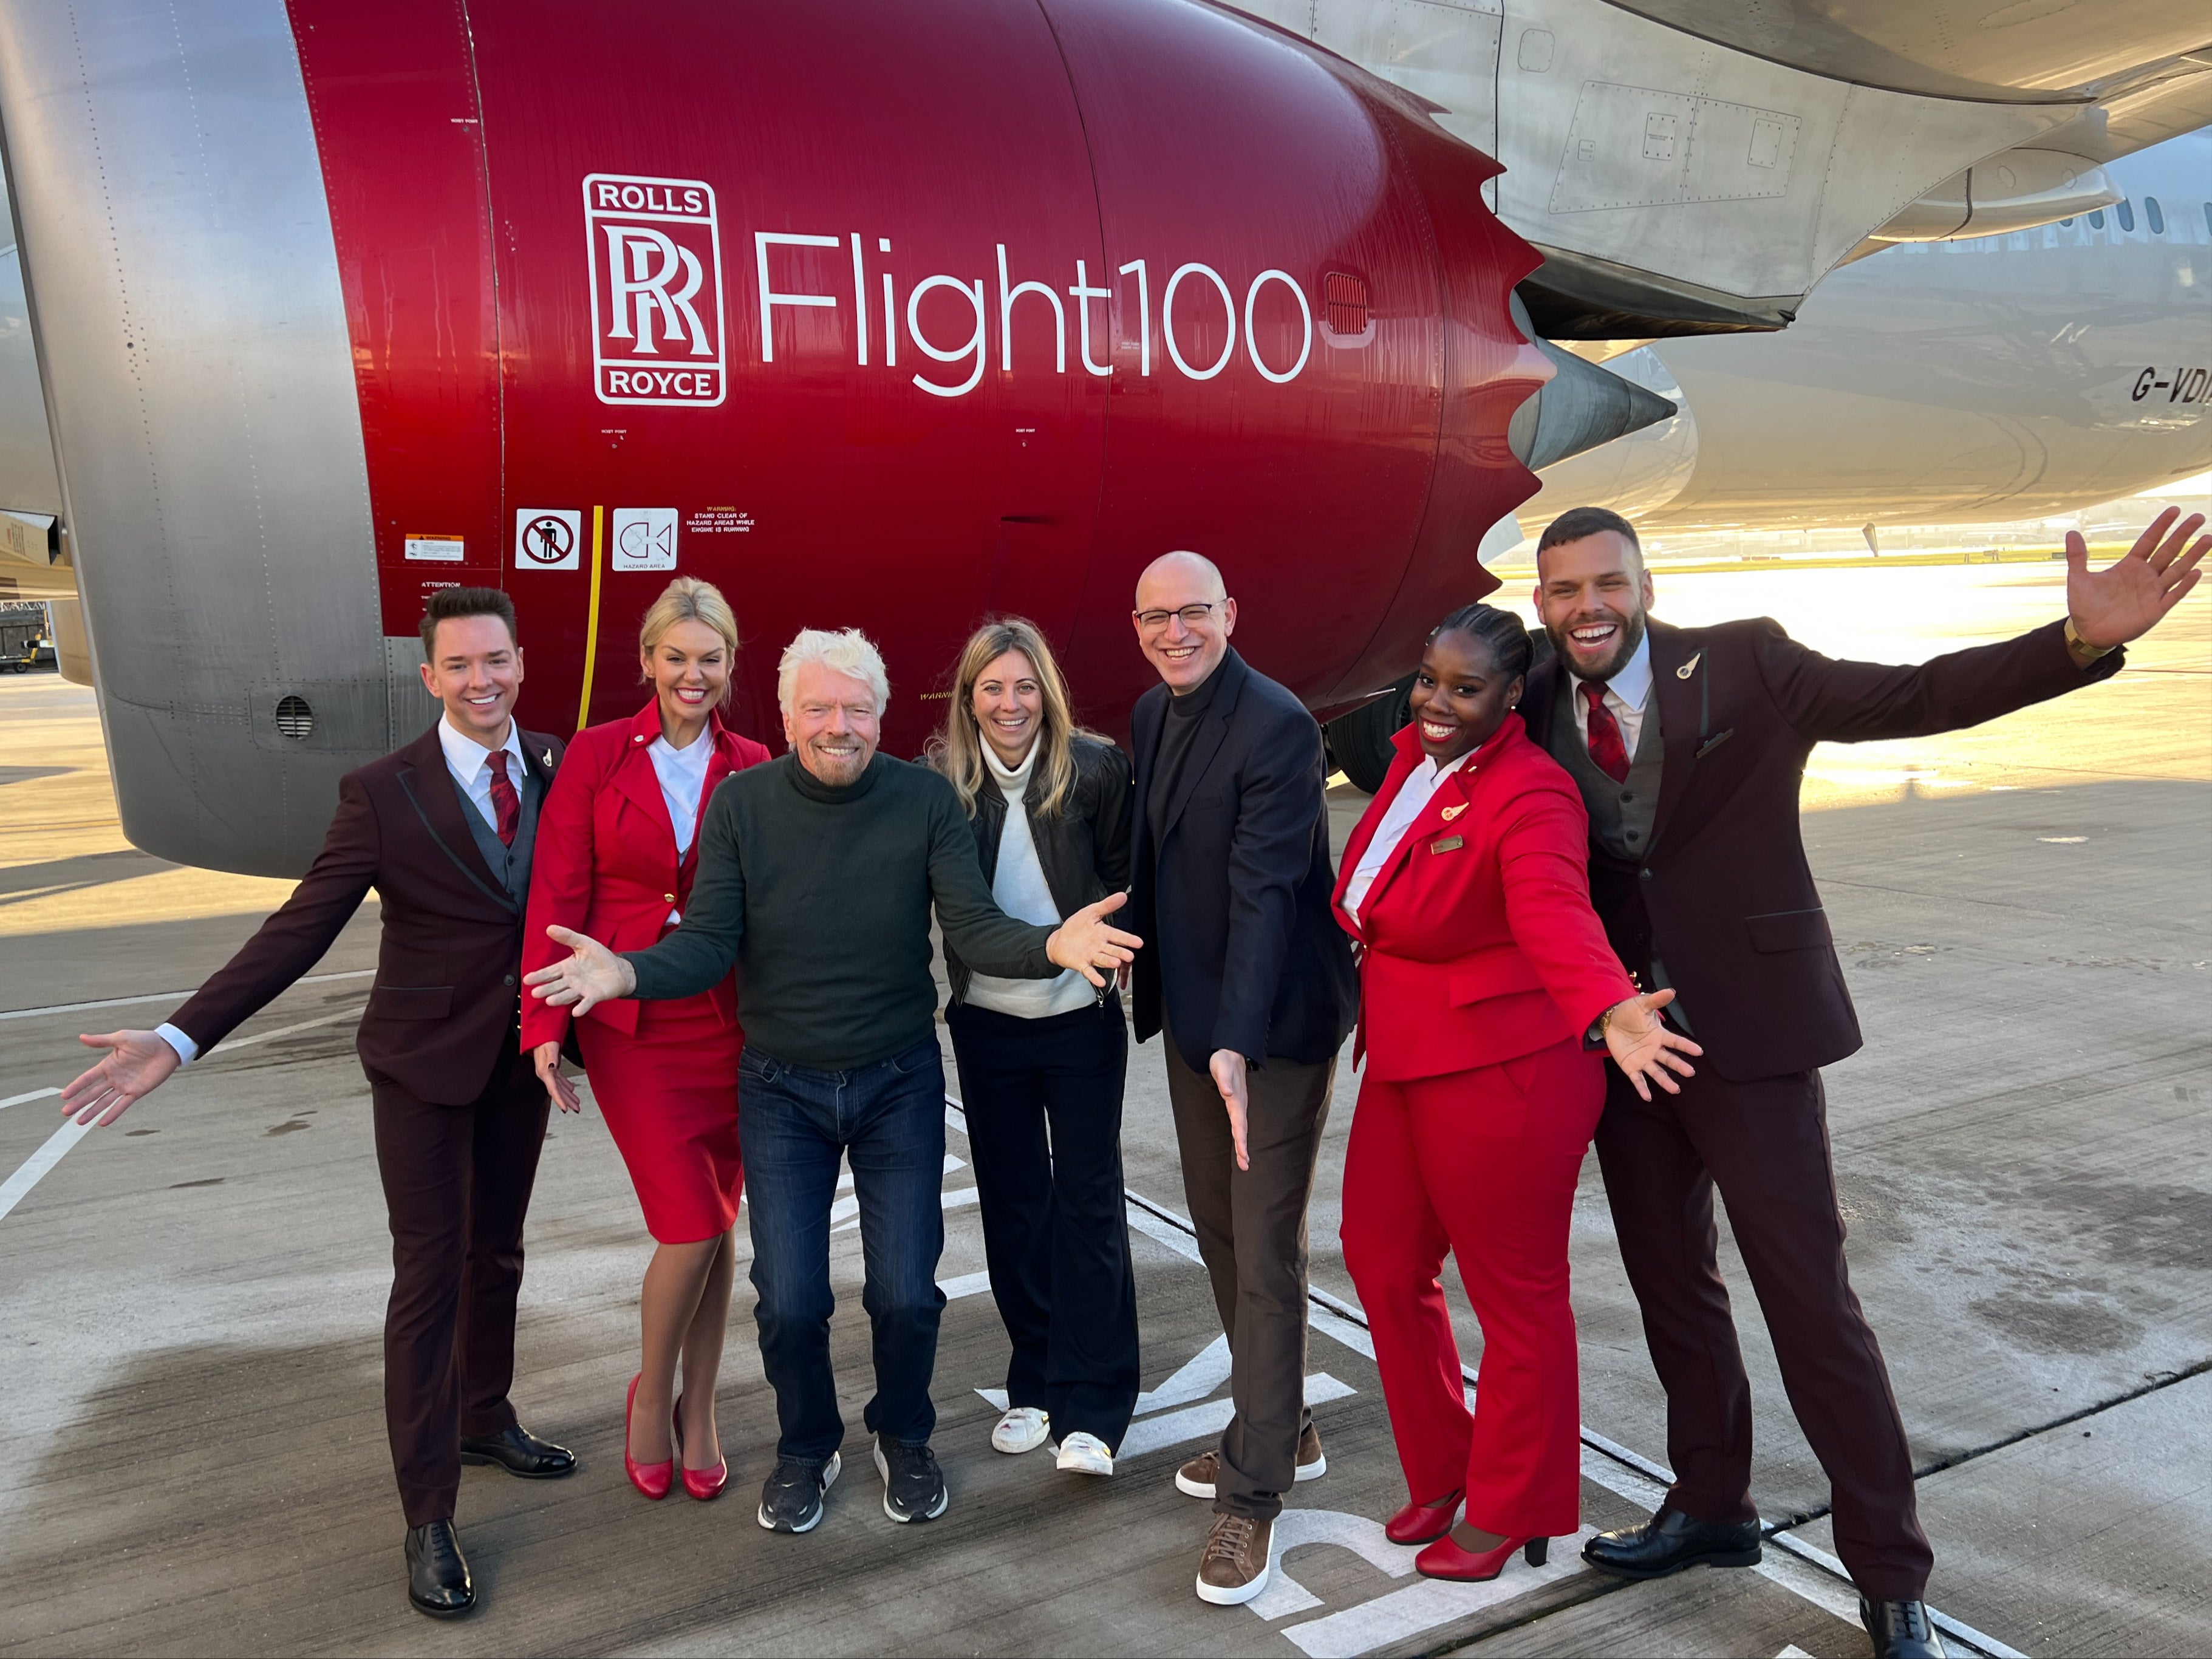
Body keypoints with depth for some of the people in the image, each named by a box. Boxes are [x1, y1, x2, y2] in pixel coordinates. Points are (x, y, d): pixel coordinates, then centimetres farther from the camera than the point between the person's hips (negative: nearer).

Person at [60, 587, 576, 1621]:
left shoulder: (559, 766, -3)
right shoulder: (382, 793, -14)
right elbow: (297, 932, -15)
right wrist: (176, 1041, -21)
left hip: (523, 1055, 4)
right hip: (424, 1062, -4)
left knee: (495, 1252, 20)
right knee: (429, 1273, 1)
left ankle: (483, 1418, 43)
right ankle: (427, 1514, 12)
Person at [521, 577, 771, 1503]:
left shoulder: (750, 767, 3)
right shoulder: (597, 756, -2)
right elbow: (558, 895, -3)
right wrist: (545, 1023, -7)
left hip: (727, 1019, 2)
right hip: (630, 1021, -2)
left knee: (716, 1224, 10)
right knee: (691, 1227, -6)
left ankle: (698, 1411, 29)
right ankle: (650, 1397, 22)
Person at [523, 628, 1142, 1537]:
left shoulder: (926, 799, -10)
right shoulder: (740, 803, -8)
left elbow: (974, 929, -15)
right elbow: (709, 944, -10)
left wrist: (1051, 945, -36)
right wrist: (626, 972, -31)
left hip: (898, 1080, 0)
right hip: (781, 1086, 0)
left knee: (907, 1293, 2)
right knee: (789, 1302, 1)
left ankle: (903, 1436, 34)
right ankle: (805, 1448, 32)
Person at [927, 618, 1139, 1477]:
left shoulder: (1096, 768, -8)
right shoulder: (941, 780, -4)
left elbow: (1122, 877, 1)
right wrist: (939, 987, -4)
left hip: (1081, 1019, -2)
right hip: (987, 1022, 2)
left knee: (1088, 1202, 2)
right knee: (1011, 1202, 12)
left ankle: (1092, 1407, 12)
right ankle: (1034, 1383, 28)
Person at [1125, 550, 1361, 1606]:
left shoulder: (1276, 727, -19)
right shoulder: (1152, 715, 6)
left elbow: (1265, 888, -26)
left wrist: (1237, 1044, -33)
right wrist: (1148, 982, 12)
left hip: (1274, 1022, -8)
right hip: (1194, 1011, 9)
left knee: (1265, 1251, -2)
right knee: (1216, 1229, 17)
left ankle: (1254, 1492, 10)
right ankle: (1280, 1432, 35)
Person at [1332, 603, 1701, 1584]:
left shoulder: (1530, 793, -19)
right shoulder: (1413, 757, 7)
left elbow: (1552, 909, -38)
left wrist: (1609, 1008, -55)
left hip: (1501, 1074, -9)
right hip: (1404, 1062, 9)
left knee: (1514, 1296, 7)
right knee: (1382, 1261, 17)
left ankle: (1511, 1515, 28)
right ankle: (1440, 1474, 38)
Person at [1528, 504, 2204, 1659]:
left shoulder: (1743, 666, -8)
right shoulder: (1533, 710, 1)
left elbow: (1921, 696, -15)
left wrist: (2084, 639, -28)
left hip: (1749, 1031, -4)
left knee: (1809, 1298, 1)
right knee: (1668, 1282, 16)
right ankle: (1710, 1508, 36)